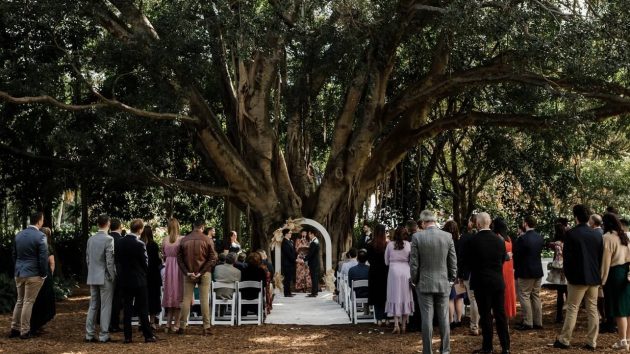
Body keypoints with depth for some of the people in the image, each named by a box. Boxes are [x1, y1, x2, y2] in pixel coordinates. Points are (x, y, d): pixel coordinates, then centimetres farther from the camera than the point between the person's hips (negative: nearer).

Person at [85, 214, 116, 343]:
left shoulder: (90, 239, 6)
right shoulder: (108, 239, -14)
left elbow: (87, 259, 11)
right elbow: (110, 261, -16)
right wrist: (114, 277, -7)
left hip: (92, 278, 6)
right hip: (105, 278, -6)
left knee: (93, 306, 12)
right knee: (105, 307, 1)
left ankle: (89, 334, 14)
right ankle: (104, 335, 3)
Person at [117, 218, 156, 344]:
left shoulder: (120, 242, -2)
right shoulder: (140, 244, -18)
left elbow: (117, 258, 7)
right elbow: (145, 263, -9)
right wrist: (145, 275, 10)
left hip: (125, 279, 5)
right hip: (139, 280, -5)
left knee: (127, 309, 9)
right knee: (143, 309, 3)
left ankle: (127, 336, 11)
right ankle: (148, 335, 7)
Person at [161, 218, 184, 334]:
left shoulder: (164, 240, 0)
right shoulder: (182, 239, -10)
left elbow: (164, 255, 7)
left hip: (168, 268, 3)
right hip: (179, 267, -3)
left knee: (170, 295, 12)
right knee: (178, 294, 4)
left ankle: (168, 324, 12)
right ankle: (176, 324, 3)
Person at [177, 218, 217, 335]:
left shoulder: (184, 240, 0)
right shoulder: (207, 240, -6)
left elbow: (179, 258, -1)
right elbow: (212, 258, -10)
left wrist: (187, 272, -5)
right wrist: (201, 272, -10)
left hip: (189, 274, 2)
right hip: (204, 274, -2)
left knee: (186, 299, 8)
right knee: (204, 300, 2)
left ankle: (182, 327, 8)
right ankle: (206, 328, 2)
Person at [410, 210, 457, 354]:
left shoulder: (417, 237, -8)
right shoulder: (448, 236, -2)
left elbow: (414, 263, -6)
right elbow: (453, 262, 2)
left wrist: (415, 281, 7)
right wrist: (451, 280, 14)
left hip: (424, 283, -2)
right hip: (443, 283, 2)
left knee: (427, 319, 1)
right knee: (443, 318, 9)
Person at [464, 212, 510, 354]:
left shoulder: (473, 241, -14)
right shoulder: (499, 240, -1)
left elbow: (467, 262, -3)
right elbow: (503, 259, 9)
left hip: (481, 282, -4)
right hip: (498, 281, 4)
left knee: (485, 315, 3)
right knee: (500, 314, 10)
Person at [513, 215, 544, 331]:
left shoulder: (522, 239, -19)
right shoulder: (540, 238, 3)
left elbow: (517, 255, -12)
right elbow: (540, 251, 12)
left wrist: (516, 268, 3)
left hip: (526, 272, -7)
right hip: (538, 271, 7)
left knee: (524, 296, 0)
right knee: (536, 296, 13)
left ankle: (527, 322, -1)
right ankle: (538, 322, 17)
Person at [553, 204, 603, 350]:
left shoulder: (571, 234, -11)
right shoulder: (597, 234, 4)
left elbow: (567, 256, -10)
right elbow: (601, 256, 8)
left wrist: (567, 274, 3)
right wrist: (596, 273, 16)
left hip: (577, 278, -4)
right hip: (594, 278, 4)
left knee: (572, 309, 1)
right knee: (593, 310, 8)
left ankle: (564, 340, 5)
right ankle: (591, 342, 10)